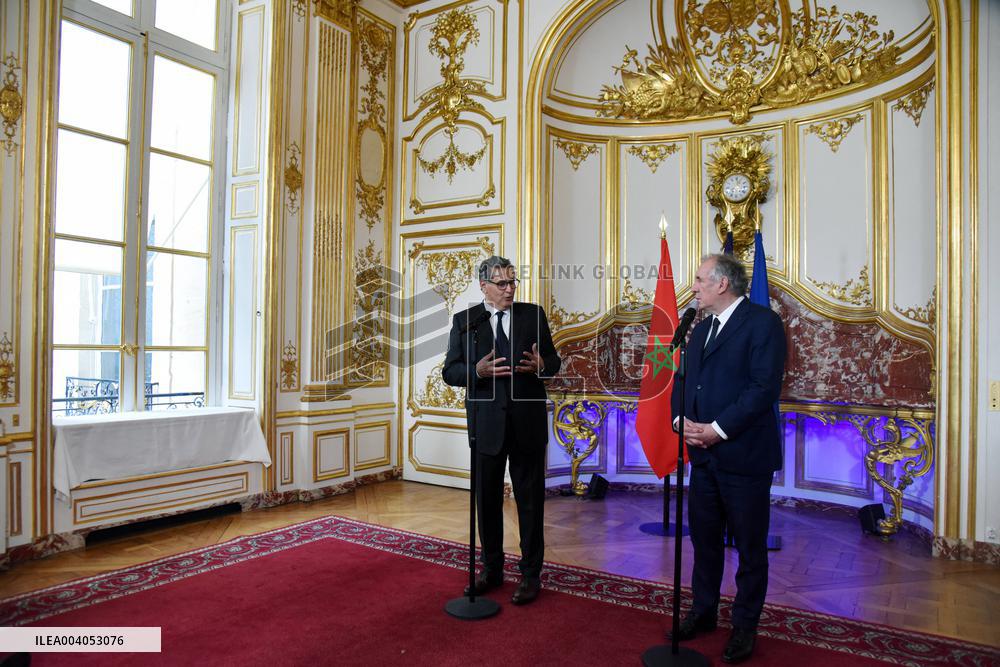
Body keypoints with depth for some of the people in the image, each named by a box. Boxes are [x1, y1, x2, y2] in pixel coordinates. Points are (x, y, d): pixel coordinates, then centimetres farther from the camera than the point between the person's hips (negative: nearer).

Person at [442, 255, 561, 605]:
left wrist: (542, 364, -16)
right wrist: (477, 370, -20)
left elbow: (553, 361, 7)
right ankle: (491, 569, 31)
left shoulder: (533, 314, 3)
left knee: (530, 501, 8)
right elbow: (450, 371, -1)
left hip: (527, 423, 0)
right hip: (487, 425, 1)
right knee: (487, 500, 13)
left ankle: (530, 574, 22)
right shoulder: (464, 321, 2)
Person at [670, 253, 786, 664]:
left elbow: (765, 387, -20)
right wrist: (681, 419, -5)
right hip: (704, 454, 7)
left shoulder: (762, 322, -11)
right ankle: (703, 611, 35)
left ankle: (745, 626, 27)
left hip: (744, 456, -7)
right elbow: (684, 380, 14)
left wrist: (717, 429, -21)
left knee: (750, 546, 10)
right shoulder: (701, 328, 14)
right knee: (704, 537, 18)